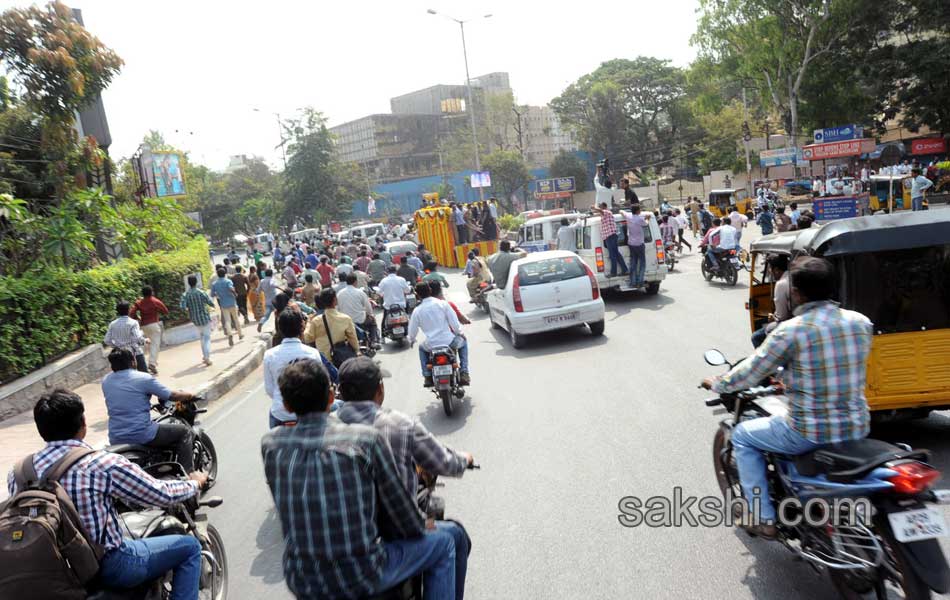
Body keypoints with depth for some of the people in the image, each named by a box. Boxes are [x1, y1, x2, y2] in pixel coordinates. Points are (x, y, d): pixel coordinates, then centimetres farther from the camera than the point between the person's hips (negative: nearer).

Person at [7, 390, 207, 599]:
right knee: (189, 546, 7)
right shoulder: (104, 464, -22)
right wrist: (195, 483, 8)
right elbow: (163, 495, -13)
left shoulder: (17, 474, -6)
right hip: (106, 567, -7)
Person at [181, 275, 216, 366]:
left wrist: (188, 309, 5)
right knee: (207, 338, 1)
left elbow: (182, 307, -16)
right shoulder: (201, 292, -14)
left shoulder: (185, 295, -6)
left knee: (202, 337, 22)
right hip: (205, 318, -4)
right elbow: (211, 303, -13)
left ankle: (204, 356, 24)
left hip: (196, 320, 4)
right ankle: (207, 358, -9)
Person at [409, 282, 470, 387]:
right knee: (463, 342, 30)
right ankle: (464, 373, 17)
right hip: (449, 342, -1)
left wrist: (411, 340, 29)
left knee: (421, 348, 36)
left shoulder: (417, 311, -2)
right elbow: (454, 322, -6)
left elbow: (412, 330, 7)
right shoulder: (443, 303, -6)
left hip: (431, 346, 1)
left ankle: (427, 376, 25)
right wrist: (460, 333, 13)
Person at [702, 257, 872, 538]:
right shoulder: (861, 322, 0)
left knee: (742, 435, 18)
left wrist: (716, 384, 11)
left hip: (809, 433, -6)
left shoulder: (791, 330, -18)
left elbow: (750, 373, -9)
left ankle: (764, 519, 19)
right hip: (857, 427, 7)